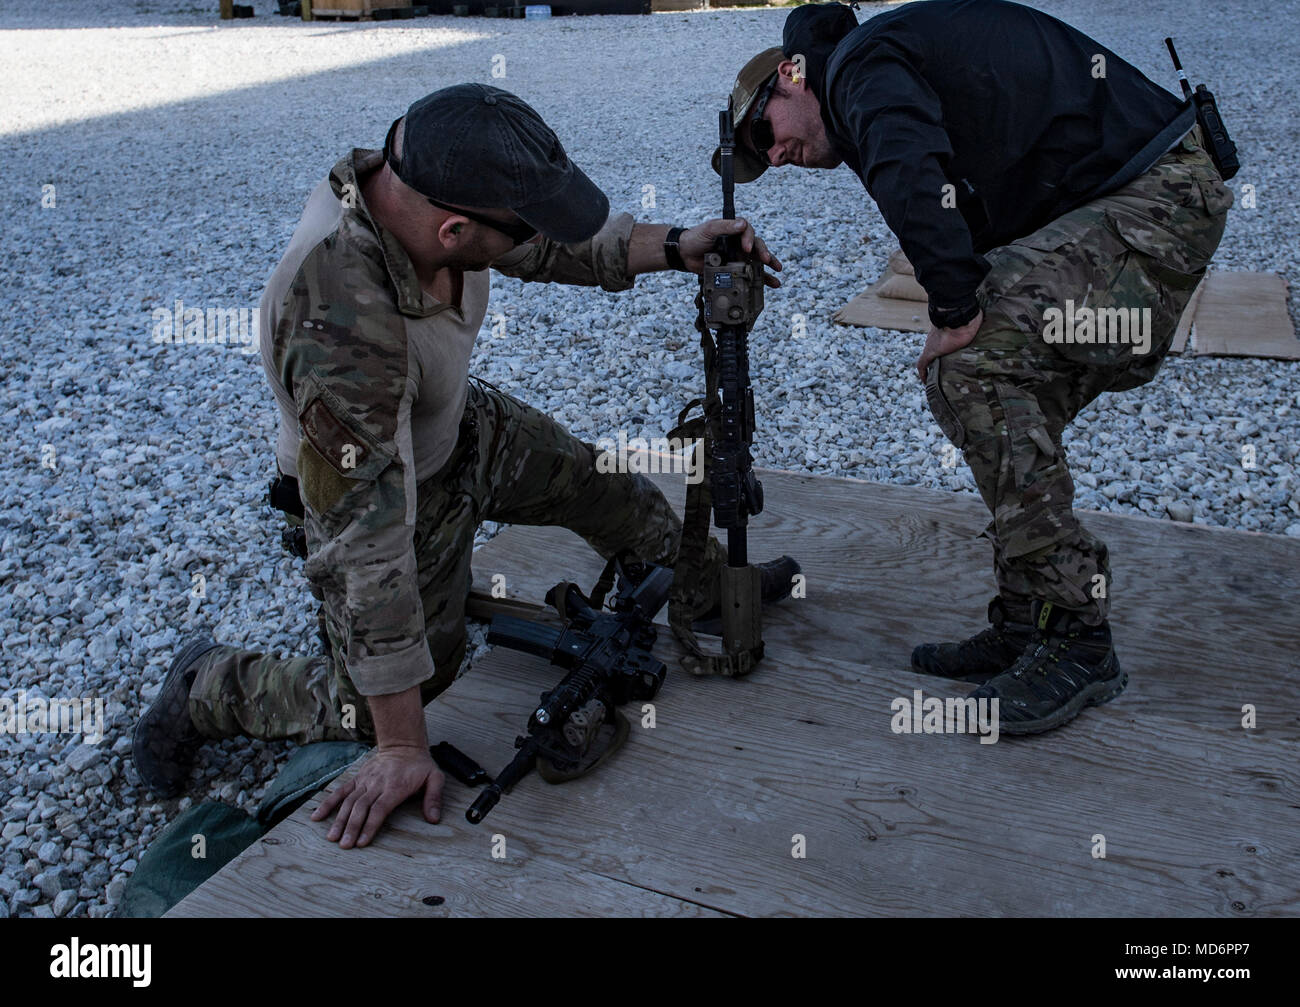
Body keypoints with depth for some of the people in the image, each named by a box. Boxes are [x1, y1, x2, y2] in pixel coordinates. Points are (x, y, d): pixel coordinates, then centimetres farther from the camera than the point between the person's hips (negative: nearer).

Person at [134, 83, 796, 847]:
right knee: (378, 708, 6)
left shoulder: (419, 185, -23)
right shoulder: (339, 327, -44)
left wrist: (677, 246, -17)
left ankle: (716, 589, 45)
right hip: (383, 481, -7)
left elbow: (560, 244, -3)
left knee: (607, 488, 18)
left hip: (464, 426, 7)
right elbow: (371, 539, -41)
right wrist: (402, 747, -34)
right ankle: (205, 690, 30)